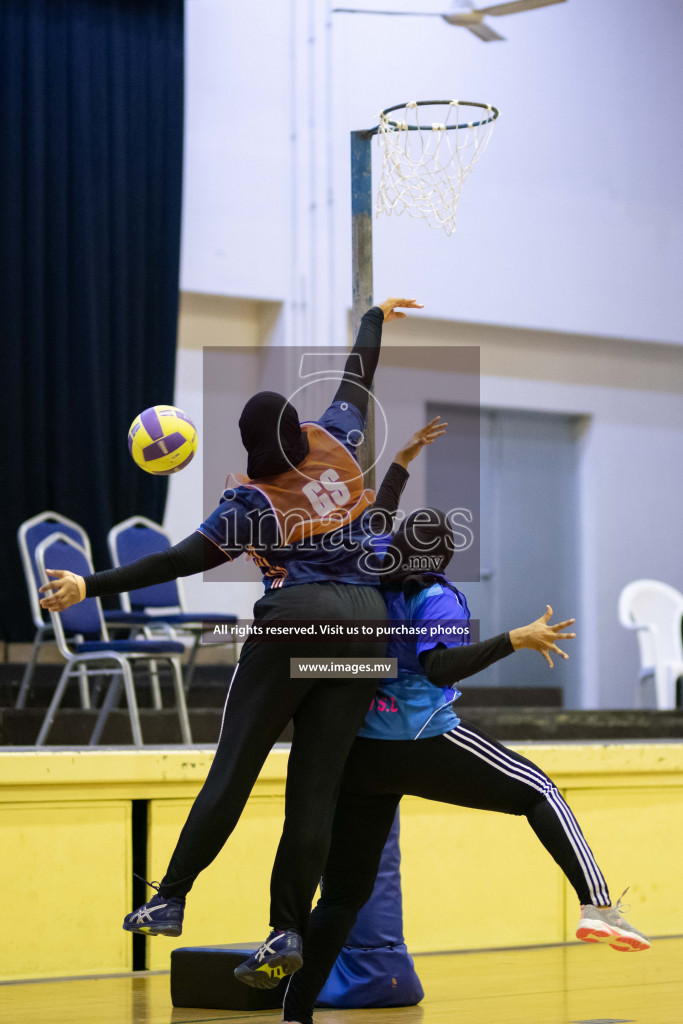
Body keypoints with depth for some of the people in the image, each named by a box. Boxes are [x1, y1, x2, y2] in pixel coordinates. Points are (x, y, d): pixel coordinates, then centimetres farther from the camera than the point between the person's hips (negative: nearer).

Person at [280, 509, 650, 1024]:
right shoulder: (436, 598, -4)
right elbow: (438, 668, -20)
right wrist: (517, 640, -20)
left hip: (359, 752, 5)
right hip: (425, 740, -5)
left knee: (344, 893, 9)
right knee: (539, 792, 9)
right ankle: (598, 905, -7)